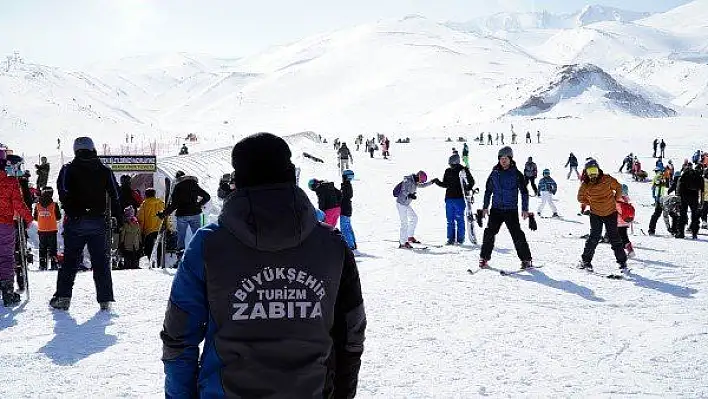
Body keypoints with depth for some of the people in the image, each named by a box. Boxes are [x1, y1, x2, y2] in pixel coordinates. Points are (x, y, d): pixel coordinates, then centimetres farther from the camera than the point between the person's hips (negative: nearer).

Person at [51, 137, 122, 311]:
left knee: (70, 260, 7)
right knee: (101, 261, 5)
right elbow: (115, 196, 5)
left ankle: (63, 297, 1)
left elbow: (63, 194, -8)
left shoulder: (68, 169, 0)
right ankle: (105, 300, 4)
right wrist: (119, 217, 11)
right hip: (98, 222, 1)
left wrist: (71, 213, 1)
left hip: (75, 222, -1)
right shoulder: (105, 171, 6)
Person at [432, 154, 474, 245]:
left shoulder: (463, 170, -5)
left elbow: (471, 182, 0)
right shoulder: (448, 171, 10)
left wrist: (467, 189, -15)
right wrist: (437, 182, 1)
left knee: (459, 220, -1)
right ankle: (451, 238, 14)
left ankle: (460, 239, 6)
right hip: (449, 198, 5)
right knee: (450, 220, 7)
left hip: (459, 198, -5)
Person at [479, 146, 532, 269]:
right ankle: (484, 258, 10)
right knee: (489, 233, -2)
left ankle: (526, 260, 5)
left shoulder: (516, 174, -1)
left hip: (511, 210, -2)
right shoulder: (494, 173, 6)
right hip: (496, 209, 3)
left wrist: (525, 209, 0)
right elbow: (488, 190, 15)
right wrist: (485, 206, 13)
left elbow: (524, 192, 4)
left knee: (517, 235, -5)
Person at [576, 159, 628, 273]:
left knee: (614, 238, -1)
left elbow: (618, 187, 5)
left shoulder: (607, 179, -11)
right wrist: (592, 203, 3)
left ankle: (622, 262, 8)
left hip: (610, 213, 0)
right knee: (595, 237, -7)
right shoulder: (585, 185, -8)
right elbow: (581, 198, 9)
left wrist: (615, 200, 1)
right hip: (595, 214, 0)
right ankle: (586, 260, 6)